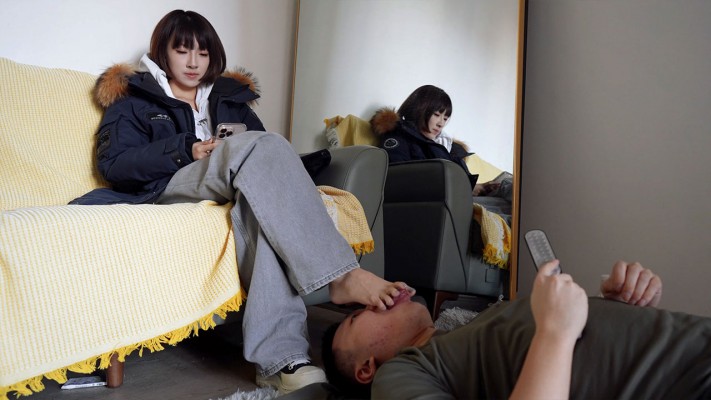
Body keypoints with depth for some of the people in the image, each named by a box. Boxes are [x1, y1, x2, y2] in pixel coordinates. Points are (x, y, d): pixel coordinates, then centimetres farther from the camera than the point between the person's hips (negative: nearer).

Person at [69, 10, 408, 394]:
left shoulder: (230, 95, 27)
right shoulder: (132, 96, 18)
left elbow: (261, 148, 17)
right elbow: (113, 164, 2)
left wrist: (239, 158, -8)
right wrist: (185, 150, -12)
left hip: (237, 189, 3)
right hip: (167, 188, -3)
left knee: (265, 201, -37)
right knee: (258, 146, -32)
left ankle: (280, 357, -48)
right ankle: (342, 276, -42)